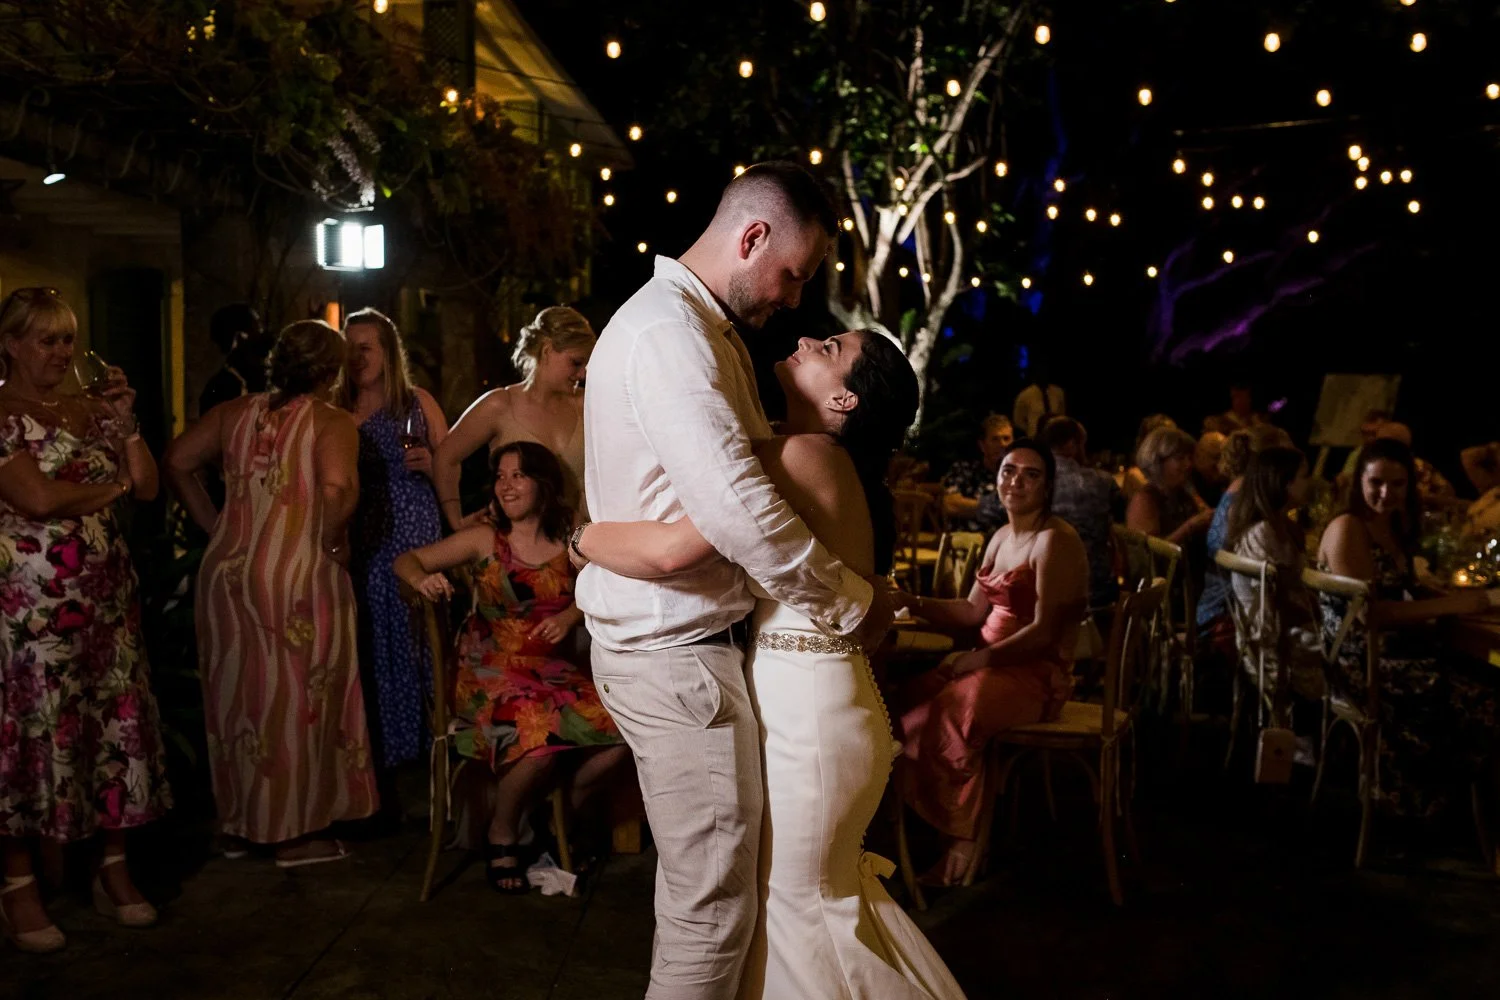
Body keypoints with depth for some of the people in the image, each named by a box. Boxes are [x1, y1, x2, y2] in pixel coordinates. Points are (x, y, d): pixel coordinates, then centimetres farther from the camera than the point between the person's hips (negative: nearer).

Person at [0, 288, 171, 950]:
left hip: (106, 599, 6)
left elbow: (149, 486, 9)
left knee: (116, 723, 7)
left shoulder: (92, 411, 14)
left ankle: (114, 871, 18)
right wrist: (112, 486, -2)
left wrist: (126, 422, -3)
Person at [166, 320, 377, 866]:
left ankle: (239, 823, 30)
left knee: (238, 692, 17)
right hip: (299, 577, -6)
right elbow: (337, 490, -28)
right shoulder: (332, 422, -10)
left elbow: (177, 462, 7)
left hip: (228, 570, 6)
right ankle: (295, 833, 14)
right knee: (297, 698, 6)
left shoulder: (236, 412, 8)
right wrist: (332, 541, -12)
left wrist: (213, 524, 11)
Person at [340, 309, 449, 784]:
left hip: (414, 540, -2)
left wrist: (429, 464, -10)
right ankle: (376, 768, 9)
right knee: (367, 649, 0)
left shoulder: (418, 402, 8)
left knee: (414, 639, -5)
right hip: (359, 545, 2)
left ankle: (427, 755, 5)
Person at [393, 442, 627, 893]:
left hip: (549, 669, 3)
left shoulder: (568, 545, 4)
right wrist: (422, 579, -21)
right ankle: (502, 835, -2)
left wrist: (570, 616, -7)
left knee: (622, 728, -20)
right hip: (488, 670, -3)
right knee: (540, 735, -32)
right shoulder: (485, 539, -1)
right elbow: (406, 560, 1)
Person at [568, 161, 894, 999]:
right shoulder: (667, 331, -20)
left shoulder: (705, 327, 16)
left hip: (683, 638, 11)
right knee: (715, 903, 0)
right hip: (674, 650, -11)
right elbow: (737, 509, -29)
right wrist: (853, 604, -17)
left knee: (701, 882, 21)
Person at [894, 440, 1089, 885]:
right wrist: (912, 602, 3)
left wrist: (979, 658, -19)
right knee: (908, 699, -11)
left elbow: (1043, 632, -16)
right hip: (991, 662, 8)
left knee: (951, 711, -32)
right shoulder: (1002, 538, 16)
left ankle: (963, 840, -13)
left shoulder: (1055, 540, -11)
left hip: (1037, 673, -8)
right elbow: (972, 611, 15)